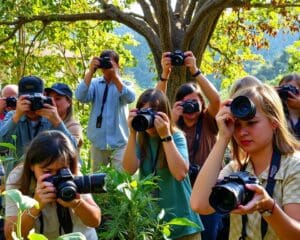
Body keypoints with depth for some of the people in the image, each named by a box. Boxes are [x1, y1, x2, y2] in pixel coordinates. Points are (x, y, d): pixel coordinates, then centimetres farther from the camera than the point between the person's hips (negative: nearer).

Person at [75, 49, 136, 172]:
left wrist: (115, 74, -22)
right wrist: (91, 71, -17)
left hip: (119, 143, -2)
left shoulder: (125, 84, 3)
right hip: (98, 143, 2)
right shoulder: (95, 83, 5)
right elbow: (80, 96, -13)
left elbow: (130, 98, -19)